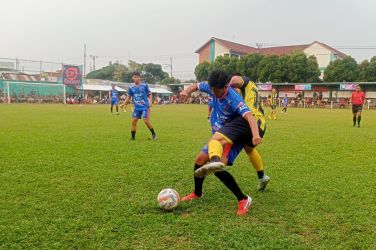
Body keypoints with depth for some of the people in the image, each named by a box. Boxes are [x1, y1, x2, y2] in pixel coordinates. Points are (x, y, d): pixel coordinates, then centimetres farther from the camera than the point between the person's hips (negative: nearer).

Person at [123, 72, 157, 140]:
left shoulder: (144, 85, -3)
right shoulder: (131, 88, 5)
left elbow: (149, 94, 4)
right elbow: (129, 97, 16)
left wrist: (150, 102, -9)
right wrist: (124, 104, 7)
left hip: (145, 107, -3)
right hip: (136, 108, 3)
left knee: (146, 121, -11)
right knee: (134, 121, -2)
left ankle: (153, 134, 10)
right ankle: (132, 137, 10)